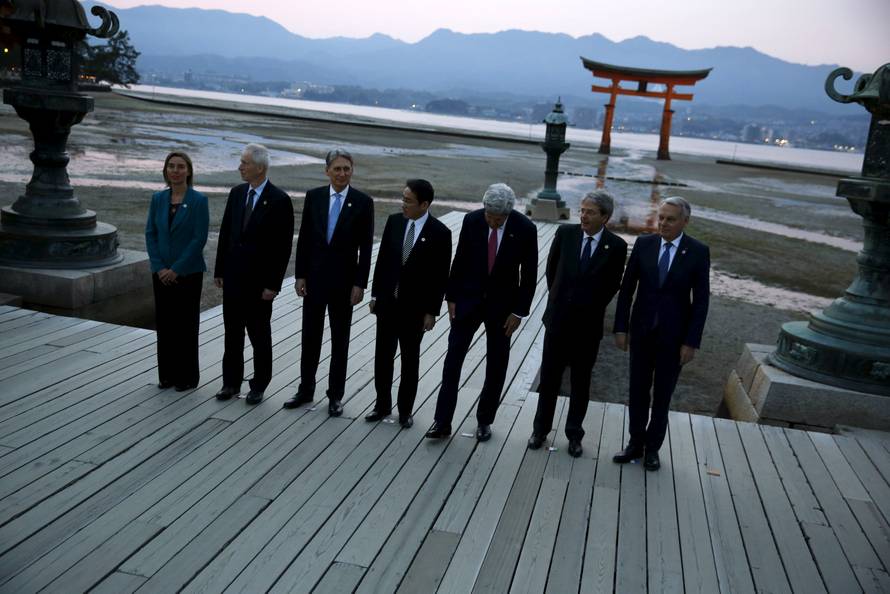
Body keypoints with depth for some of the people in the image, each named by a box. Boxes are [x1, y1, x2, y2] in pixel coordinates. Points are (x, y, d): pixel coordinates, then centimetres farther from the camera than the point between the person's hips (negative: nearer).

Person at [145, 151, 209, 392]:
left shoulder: (198, 200, -8)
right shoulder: (158, 198, 5)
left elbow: (199, 238, -12)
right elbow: (150, 234, 4)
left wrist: (176, 269, -14)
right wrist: (159, 267, -7)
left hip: (188, 273, -4)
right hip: (161, 273, 4)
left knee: (186, 324, 3)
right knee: (164, 324, 9)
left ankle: (187, 376, 15)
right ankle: (167, 374, 21)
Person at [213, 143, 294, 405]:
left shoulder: (279, 200, -11)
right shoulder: (236, 193, 6)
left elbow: (284, 246, -12)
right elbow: (225, 233, 11)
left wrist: (273, 284, -14)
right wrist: (219, 270, 9)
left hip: (259, 281, -5)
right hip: (233, 276, 5)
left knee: (259, 335, 7)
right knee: (232, 332, 13)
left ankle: (259, 386, 20)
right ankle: (231, 382, 25)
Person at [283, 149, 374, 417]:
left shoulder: (363, 202, -6)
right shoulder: (313, 196, 1)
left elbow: (365, 247, -6)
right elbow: (304, 238, 4)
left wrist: (360, 283, -10)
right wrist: (300, 275, 1)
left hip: (343, 280, -2)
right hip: (314, 277, 2)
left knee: (340, 340, 9)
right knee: (310, 336, 11)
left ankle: (335, 395, 20)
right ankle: (306, 390, 26)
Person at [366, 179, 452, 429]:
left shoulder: (440, 233, -12)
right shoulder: (394, 221, -1)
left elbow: (441, 276, -10)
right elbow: (382, 260, 6)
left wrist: (432, 311, -10)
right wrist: (375, 294, 5)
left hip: (415, 307, -4)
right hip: (387, 302, 4)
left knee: (410, 360, 10)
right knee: (383, 355, 11)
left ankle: (405, 410, 24)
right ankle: (383, 404, 26)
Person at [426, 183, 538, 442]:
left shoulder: (525, 229, -15)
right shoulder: (471, 220, -10)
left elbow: (529, 274, -8)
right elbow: (459, 260, 0)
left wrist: (519, 311, -8)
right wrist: (451, 297, 1)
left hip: (502, 304, -1)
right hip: (469, 299, 1)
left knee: (496, 365, 8)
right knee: (453, 358, -1)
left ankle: (484, 421, 23)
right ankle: (443, 421, 5)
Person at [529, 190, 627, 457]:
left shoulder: (616, 246, -9)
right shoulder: (565, 233, -4)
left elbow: (612, 286, 3)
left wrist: (591, 309, 7)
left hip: (588, 325, -1)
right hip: (558, 319, 1)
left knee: (581, 383, 11)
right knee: (549, 378, 10)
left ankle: (574, 434, 25)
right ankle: (541, 429, 24)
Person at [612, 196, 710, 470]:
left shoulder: (698, 252, -8)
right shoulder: (643, 243, -3)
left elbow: (701, 300, -7)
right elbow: (627, 288, 1)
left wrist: (692, 341, -10)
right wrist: (621, 327, -3)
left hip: (674, 334, -2)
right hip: (642, 329, 2)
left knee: (663, 394, 11)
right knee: (638, 389, 11)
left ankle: (652, 447, 25)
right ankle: (635, 443, 25)